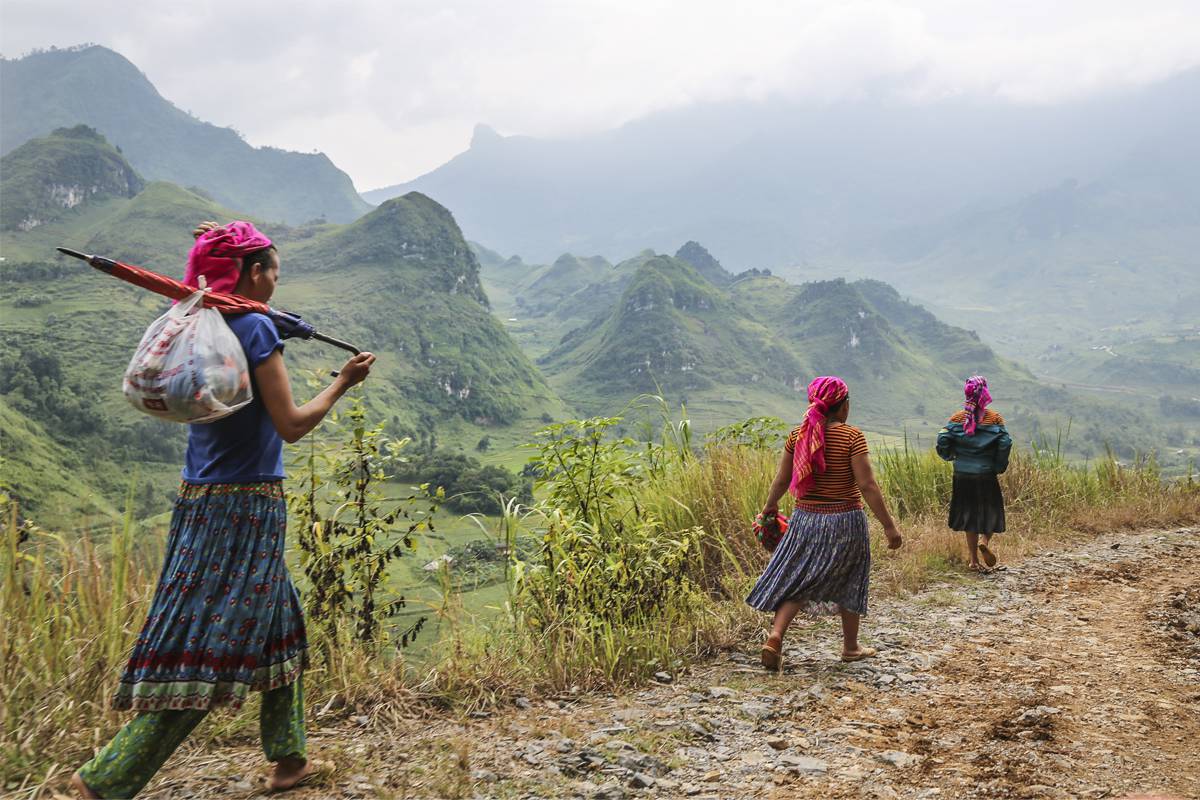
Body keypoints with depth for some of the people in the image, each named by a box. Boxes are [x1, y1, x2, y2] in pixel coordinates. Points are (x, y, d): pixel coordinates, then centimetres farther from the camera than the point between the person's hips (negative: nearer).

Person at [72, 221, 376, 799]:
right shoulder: (254, 327, -15)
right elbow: (291, 425, -14)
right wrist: (343, 382, 0)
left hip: (200, 501, 9)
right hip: (246, 506, -9)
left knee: (278, 622, 20)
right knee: (210, 646, -4)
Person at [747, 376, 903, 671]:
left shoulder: (798, 435, -1)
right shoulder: (851, 437, -13)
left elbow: (782, 480, 6)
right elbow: (867, 486, -16)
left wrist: (770, 506, 24)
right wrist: (889, 525, -11)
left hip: (805, 519, 3)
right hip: (844, 522, -3)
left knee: (796, 581, 11)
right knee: (848, 583, 16)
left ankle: (775, 635, -9)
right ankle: (850, 646, 29)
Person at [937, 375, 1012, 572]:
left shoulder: (957, 418, -2)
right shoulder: (994, 419, -6)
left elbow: (942, 440, -11)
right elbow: (1005, 443, -15)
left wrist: (950, 455, 9)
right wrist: (999, 466, 0)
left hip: (963, 475, 2)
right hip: (986, 475, -2)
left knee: (970, 515, 11)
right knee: (991, 511, 12)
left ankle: (973, 560, 14)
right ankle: (984, 541, -16)